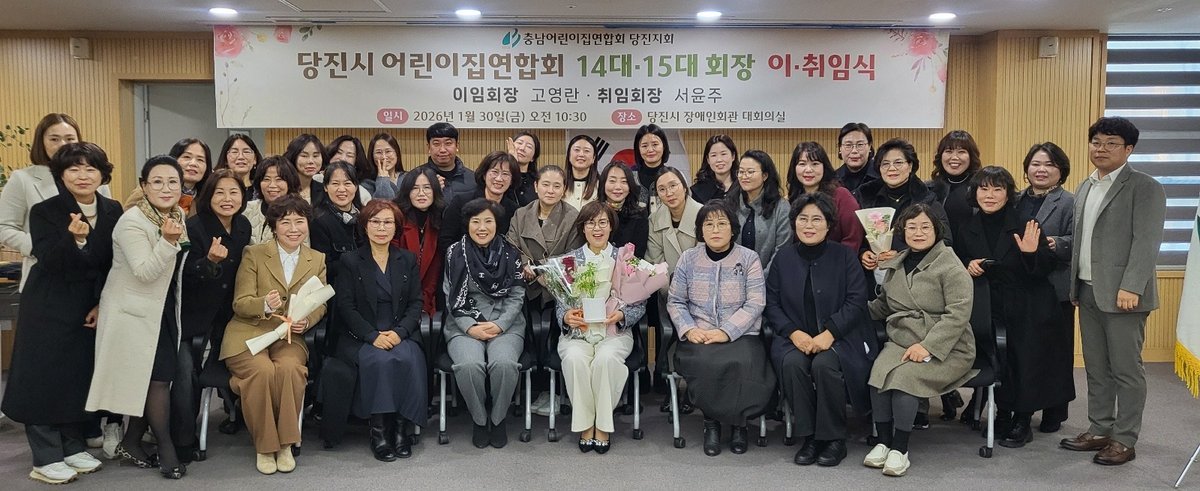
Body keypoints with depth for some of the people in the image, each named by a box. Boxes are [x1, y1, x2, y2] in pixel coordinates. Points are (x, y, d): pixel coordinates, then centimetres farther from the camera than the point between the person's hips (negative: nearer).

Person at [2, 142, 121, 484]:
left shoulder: (113, 211, 0)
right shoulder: (45, 212, -12)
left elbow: (113, 264, 5)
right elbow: (51, 262, -21)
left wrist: (103, 304, -1)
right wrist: (73, 239, -39)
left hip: (91, 307, 4)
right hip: (49, 308, -4)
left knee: (82, 375, 8)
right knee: (44, 377, 0)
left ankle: (74, 447, 22)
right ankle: (46, 458, 8)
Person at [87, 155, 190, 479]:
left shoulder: (179, 216, 4)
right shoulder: (132, 222, -19)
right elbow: (145, 272, -28)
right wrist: (168, 241, -37)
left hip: (164, 309, 7)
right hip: (134, 312, -7)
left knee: (148, 379, 10)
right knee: (159, 377, -7)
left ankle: (132, 443, 23)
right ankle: (166, 448, 5)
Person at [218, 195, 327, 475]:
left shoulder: (317, 260, 10)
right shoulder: (253, 254, 2)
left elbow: (320, 305, 9)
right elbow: (240, 303, -3)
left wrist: (306, 322, -15)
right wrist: (265, 304, -26)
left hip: (290, 337, 2)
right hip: (249, 334, -1)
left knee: (290, 368, -33)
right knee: (262, 370, -33)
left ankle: (285, 444, -17)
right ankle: (264, 446, -15)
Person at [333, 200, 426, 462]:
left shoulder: (408, 260, 13)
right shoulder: (350, 261, 7)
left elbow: (416, 303, 7)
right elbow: (346, 306, -2)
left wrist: (399, 332, -12)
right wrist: (373, 336, -16)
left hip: (401, 334, 2)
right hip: (361, 337, -2)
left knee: (408, 359, -31)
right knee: (379, 360, -33)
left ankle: (400, 426, -19)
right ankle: (378, 428, -21)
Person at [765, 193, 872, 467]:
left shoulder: (845, 256, 4)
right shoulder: (783, 257, 10)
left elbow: (856, 302, -5)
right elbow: (771, 303, 5)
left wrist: (828, 334, -18)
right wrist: (794, 333, -12)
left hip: (839, 338, -2)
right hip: (796, 337, 2)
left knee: (824, 364, -33)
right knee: (792, 363, -31)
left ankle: (834, 439, -14)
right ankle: (809, 437, -16)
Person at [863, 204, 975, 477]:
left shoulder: (951, 267, -6)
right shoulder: (897, 265, 15)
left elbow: (958, 313, -14)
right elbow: (884, 306, 26)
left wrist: (927, 346, -22)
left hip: (944, 348, -5)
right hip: (900, 341, 5)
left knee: (905, 376, -31)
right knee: (879, 371, -26)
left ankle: (899, 449, -19)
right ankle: (883, 442, -14)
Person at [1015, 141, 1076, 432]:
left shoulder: (1069, 203, -3)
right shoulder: (1016, 201, 14)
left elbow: (1076, 242, -13)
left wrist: (1055, 244, -30)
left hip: (1055, 290, -5)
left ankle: (1054, 413, 16)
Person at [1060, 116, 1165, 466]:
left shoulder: (1144, 187, -6)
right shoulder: (1085, 188, 17)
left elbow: (1147, 241, -14)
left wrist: (1130, 287, -21)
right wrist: (1075, 285, 11)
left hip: (1121, 294, -7)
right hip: (1088, 292, 7)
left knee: (1126, 369, 1)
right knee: (1096, 369, 13)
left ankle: (1125, 440, 9)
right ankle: (1099, 431, 22)